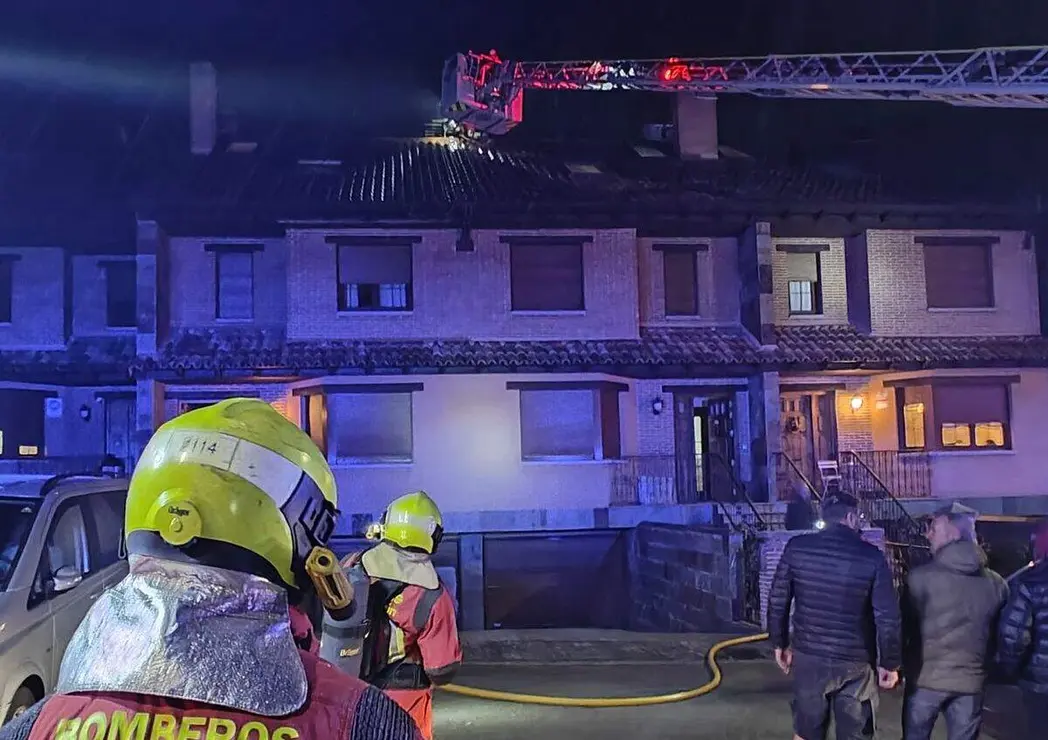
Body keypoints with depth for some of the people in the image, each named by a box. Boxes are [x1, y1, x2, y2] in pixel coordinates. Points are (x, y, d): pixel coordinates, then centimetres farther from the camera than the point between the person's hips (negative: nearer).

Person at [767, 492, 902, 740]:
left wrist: (780, 643, 12)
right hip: (855, 663, -2)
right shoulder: (871, 556, -10)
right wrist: (890, 662, 1)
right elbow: (887, 616, -10)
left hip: (808, 657, 2)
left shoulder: (797, 547, -5)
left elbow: (778, 600, -1)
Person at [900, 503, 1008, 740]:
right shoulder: (996, 583, 0)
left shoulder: (922, 576, -12)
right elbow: (999, 635, 9)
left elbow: (905, 625, -6)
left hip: (926, 678, -3)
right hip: (971, 681, 3)